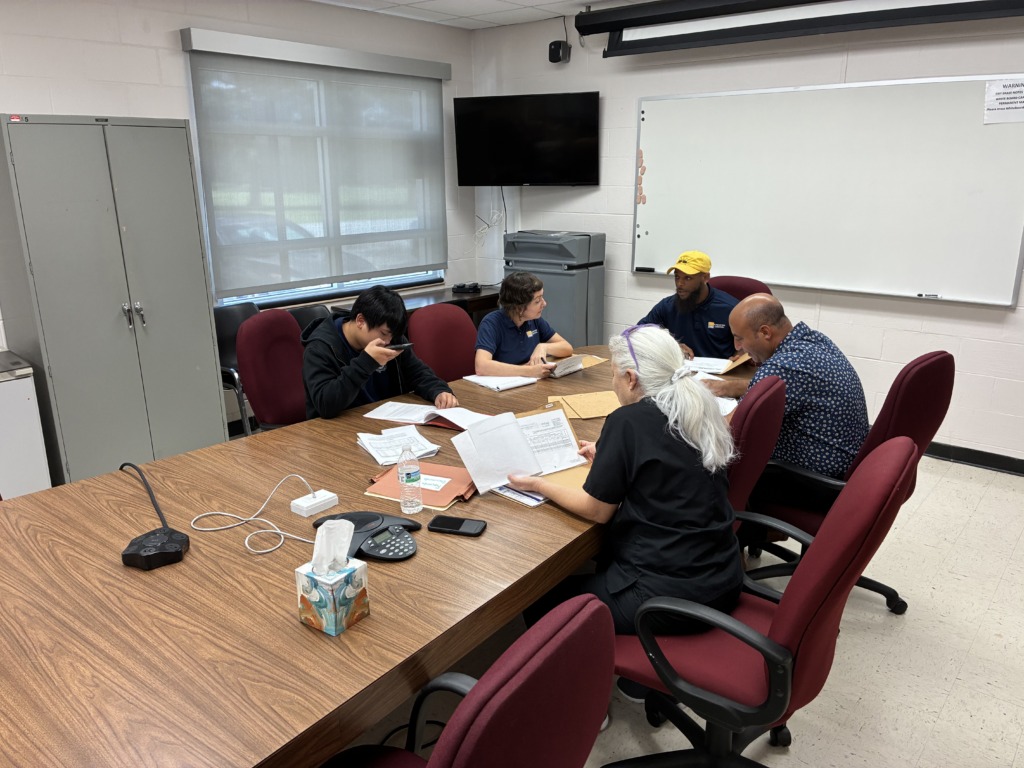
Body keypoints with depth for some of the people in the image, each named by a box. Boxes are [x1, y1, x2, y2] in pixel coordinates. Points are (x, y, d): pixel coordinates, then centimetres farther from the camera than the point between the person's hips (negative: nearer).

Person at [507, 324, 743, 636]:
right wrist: (608, 458, 25)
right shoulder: (699, 410, 3)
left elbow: (597, 510, -9)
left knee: (541, 600, 9)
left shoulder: (629, 421, -17)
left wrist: (537, 484, 5)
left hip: (670, 596, -8)